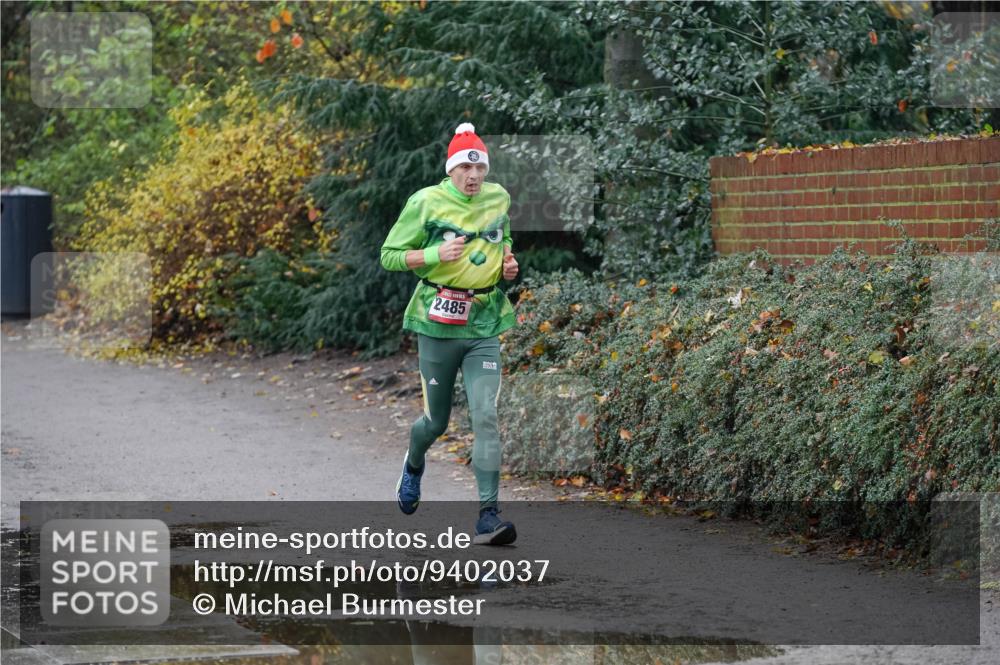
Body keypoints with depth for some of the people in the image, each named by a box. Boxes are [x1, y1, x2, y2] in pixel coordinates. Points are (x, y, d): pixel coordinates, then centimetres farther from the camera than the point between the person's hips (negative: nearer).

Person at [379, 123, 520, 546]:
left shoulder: (499, 199, 6)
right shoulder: (426, 202, -7)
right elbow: (390, 255, -4)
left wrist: (508, 262, 4)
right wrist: (435, 255, -19)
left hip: (484, 326, 2)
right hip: (437, 324, -2)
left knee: (486, 418, -13)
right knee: (437, 421, 9)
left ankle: (488, 517, -14)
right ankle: (413, 464, 47)